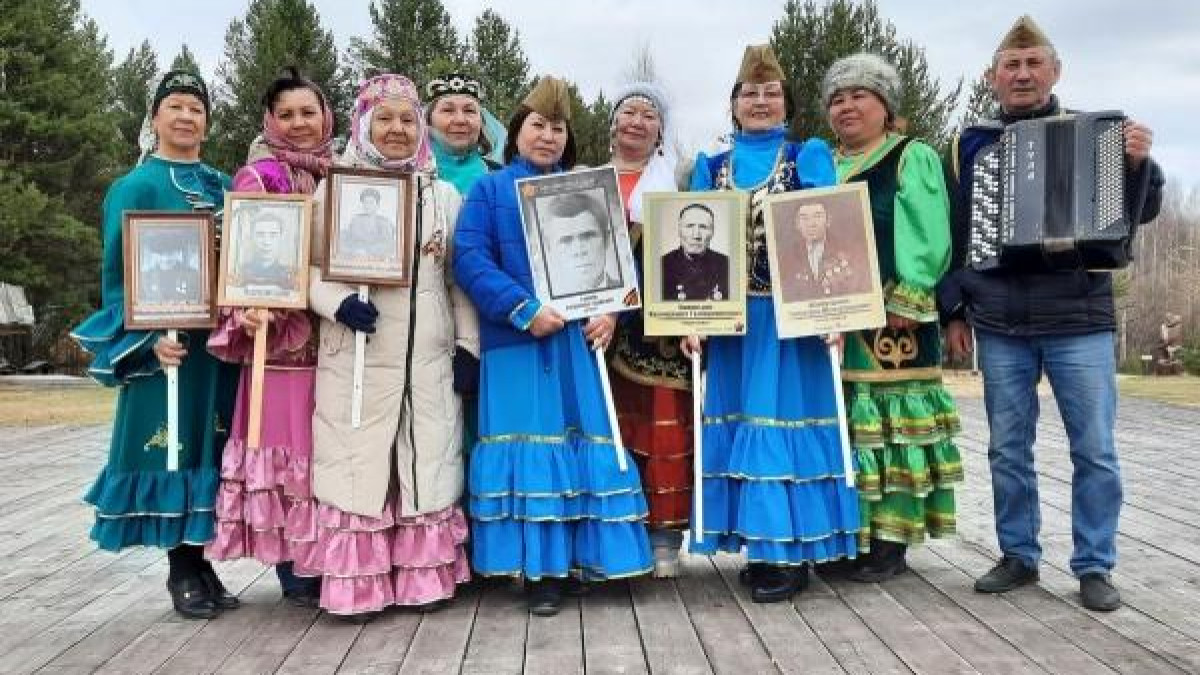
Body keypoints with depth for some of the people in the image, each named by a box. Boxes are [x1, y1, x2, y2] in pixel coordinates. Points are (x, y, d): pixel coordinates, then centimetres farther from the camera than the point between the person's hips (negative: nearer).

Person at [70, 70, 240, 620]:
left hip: (221, 340, 5)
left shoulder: (224, 187, 14)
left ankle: (200, 561, 17)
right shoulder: (135, 187, 0)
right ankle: (181, 570, 9)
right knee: (172, 444, -2)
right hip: (168, 342, -4)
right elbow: (119, 272, -4)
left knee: (210, 446, 6)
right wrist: (149, 337, -18)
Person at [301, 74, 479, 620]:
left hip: (427, 355, 2)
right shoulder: (333, 189, 5)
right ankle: (357, 585, 8)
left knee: (428, 462, 5)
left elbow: (459, 279, 12)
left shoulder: (444, 195, 12)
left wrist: (469, 344, 6)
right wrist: (338, 302, -19)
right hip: (356, 355, -2)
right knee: (356, 461, 0)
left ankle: (425, 576, 14)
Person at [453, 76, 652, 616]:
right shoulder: (488, 190, 7)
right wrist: (523, 310, -17)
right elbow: (469, 258, -6)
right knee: (528, 448, -2)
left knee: (585, 444, 3)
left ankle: (583, 556, 13)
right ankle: (540, 568, 4)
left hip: (579, 340, 3)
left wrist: (610, 313, -8)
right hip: (515, 344, -3)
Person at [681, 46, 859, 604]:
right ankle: (761, 547, 16)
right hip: (730, 317, 4)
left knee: (787, 418, -3)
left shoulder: (810, 156, 5)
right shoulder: (711, 167, 14)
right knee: (740, 422, 5)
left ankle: (792, 552, 5)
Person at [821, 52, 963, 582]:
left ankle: (890, 542, 2)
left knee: (890, 425, -4)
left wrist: (904, 302, -16)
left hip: (893, 318, -6)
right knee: (841, 426, 6)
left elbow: (928, 239, -7)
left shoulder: (913, 158, 2)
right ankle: (849, 536, 15)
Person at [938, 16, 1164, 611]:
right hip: (999, 326, 2)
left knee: (1095, 451, 1)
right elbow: (951, 235, 11)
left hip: (1079, 321, -1)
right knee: (1007, 450, 9)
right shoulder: (971, 146, 8)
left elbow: (1139, 213, 3)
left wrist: (1138, 164, -17)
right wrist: (954, 310, 7)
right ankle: (1019, 556, 22)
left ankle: (1094, 566, 14)